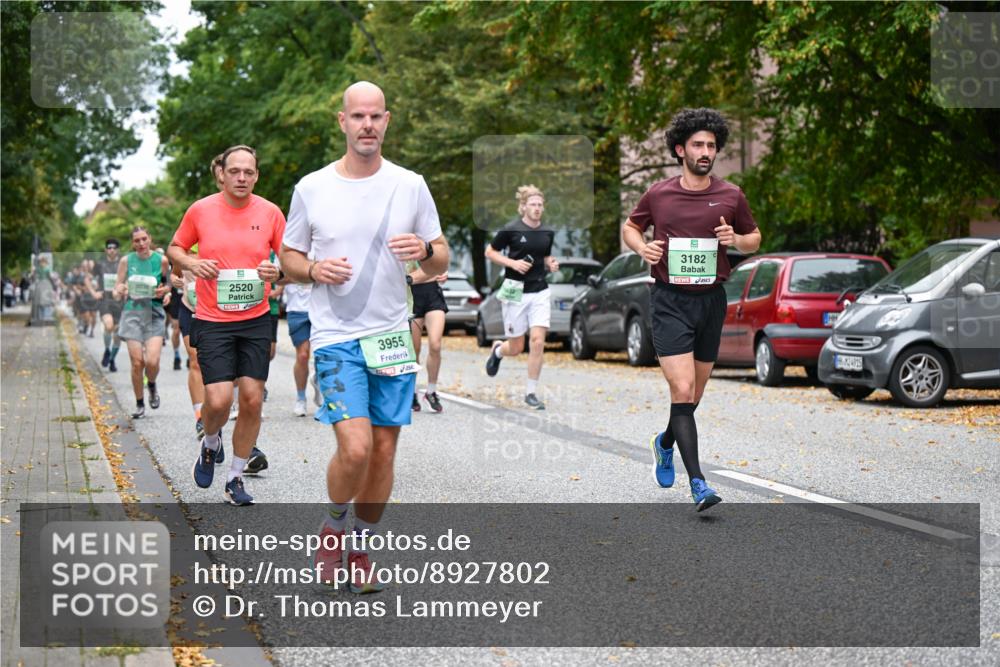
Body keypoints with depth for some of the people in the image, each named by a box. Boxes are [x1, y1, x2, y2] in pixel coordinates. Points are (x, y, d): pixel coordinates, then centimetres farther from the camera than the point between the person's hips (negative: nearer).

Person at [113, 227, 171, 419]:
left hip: (154, 312, -1)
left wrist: (164, 290, -8)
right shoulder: (126, 261, 3)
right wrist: (121, 291, -14)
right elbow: (117, 291, 9)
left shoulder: (161, 260, 2)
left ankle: (152, 385, 20)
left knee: (152, 361, -14)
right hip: (132, 312, 1)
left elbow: (169, 284, 14)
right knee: (137, 362, -3)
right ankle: (139, 404, 14)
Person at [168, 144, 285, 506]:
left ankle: (235, 477, 17)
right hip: (212, 322, -2)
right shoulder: (201, 210, -1)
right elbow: (174, 248, 12)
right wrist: (191, 263, -9)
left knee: (252, 400, 0)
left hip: (256, 321, 2)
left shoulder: (270, 212, 1)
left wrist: (279, 272, -13)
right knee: (219, 400, -12)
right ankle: (210, 444, 23)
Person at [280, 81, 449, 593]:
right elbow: (288, 258, 9)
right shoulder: (311, 188, 0)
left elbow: (441, 262, 9)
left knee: (384, 452, 4)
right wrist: (315, 270, -13)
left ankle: (361, 547, 23)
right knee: (355, 448, -16)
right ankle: (333, 526, 11)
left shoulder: (411, 186, 4)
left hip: (392, 336, 3)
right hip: (336, 337, -2)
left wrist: (425, 251, -14)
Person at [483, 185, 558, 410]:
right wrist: (512, 263, -14)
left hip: (540, 292, 3)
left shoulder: (547, 233, 6)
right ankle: (498, 350, 40)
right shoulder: (511, 229, -8)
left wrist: (551, 264, 1)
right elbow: (490, 252, -1)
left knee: (538, 341, -10)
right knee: (516, 348, 3)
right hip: (516, 292, -3)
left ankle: (531, 393, 1)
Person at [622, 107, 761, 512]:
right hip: (670, 301, -3)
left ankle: (665, 443, 45)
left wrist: (735, 240, -7)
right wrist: (642, 247, -5)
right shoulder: (658, 195, 0)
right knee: (683, 390, -15)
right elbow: (630, 227, 16)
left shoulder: (731, 197, 2)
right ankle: (697, 484, -17)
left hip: (711, 300, 3)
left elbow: (754, 238, 15)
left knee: (695, 395, 14)